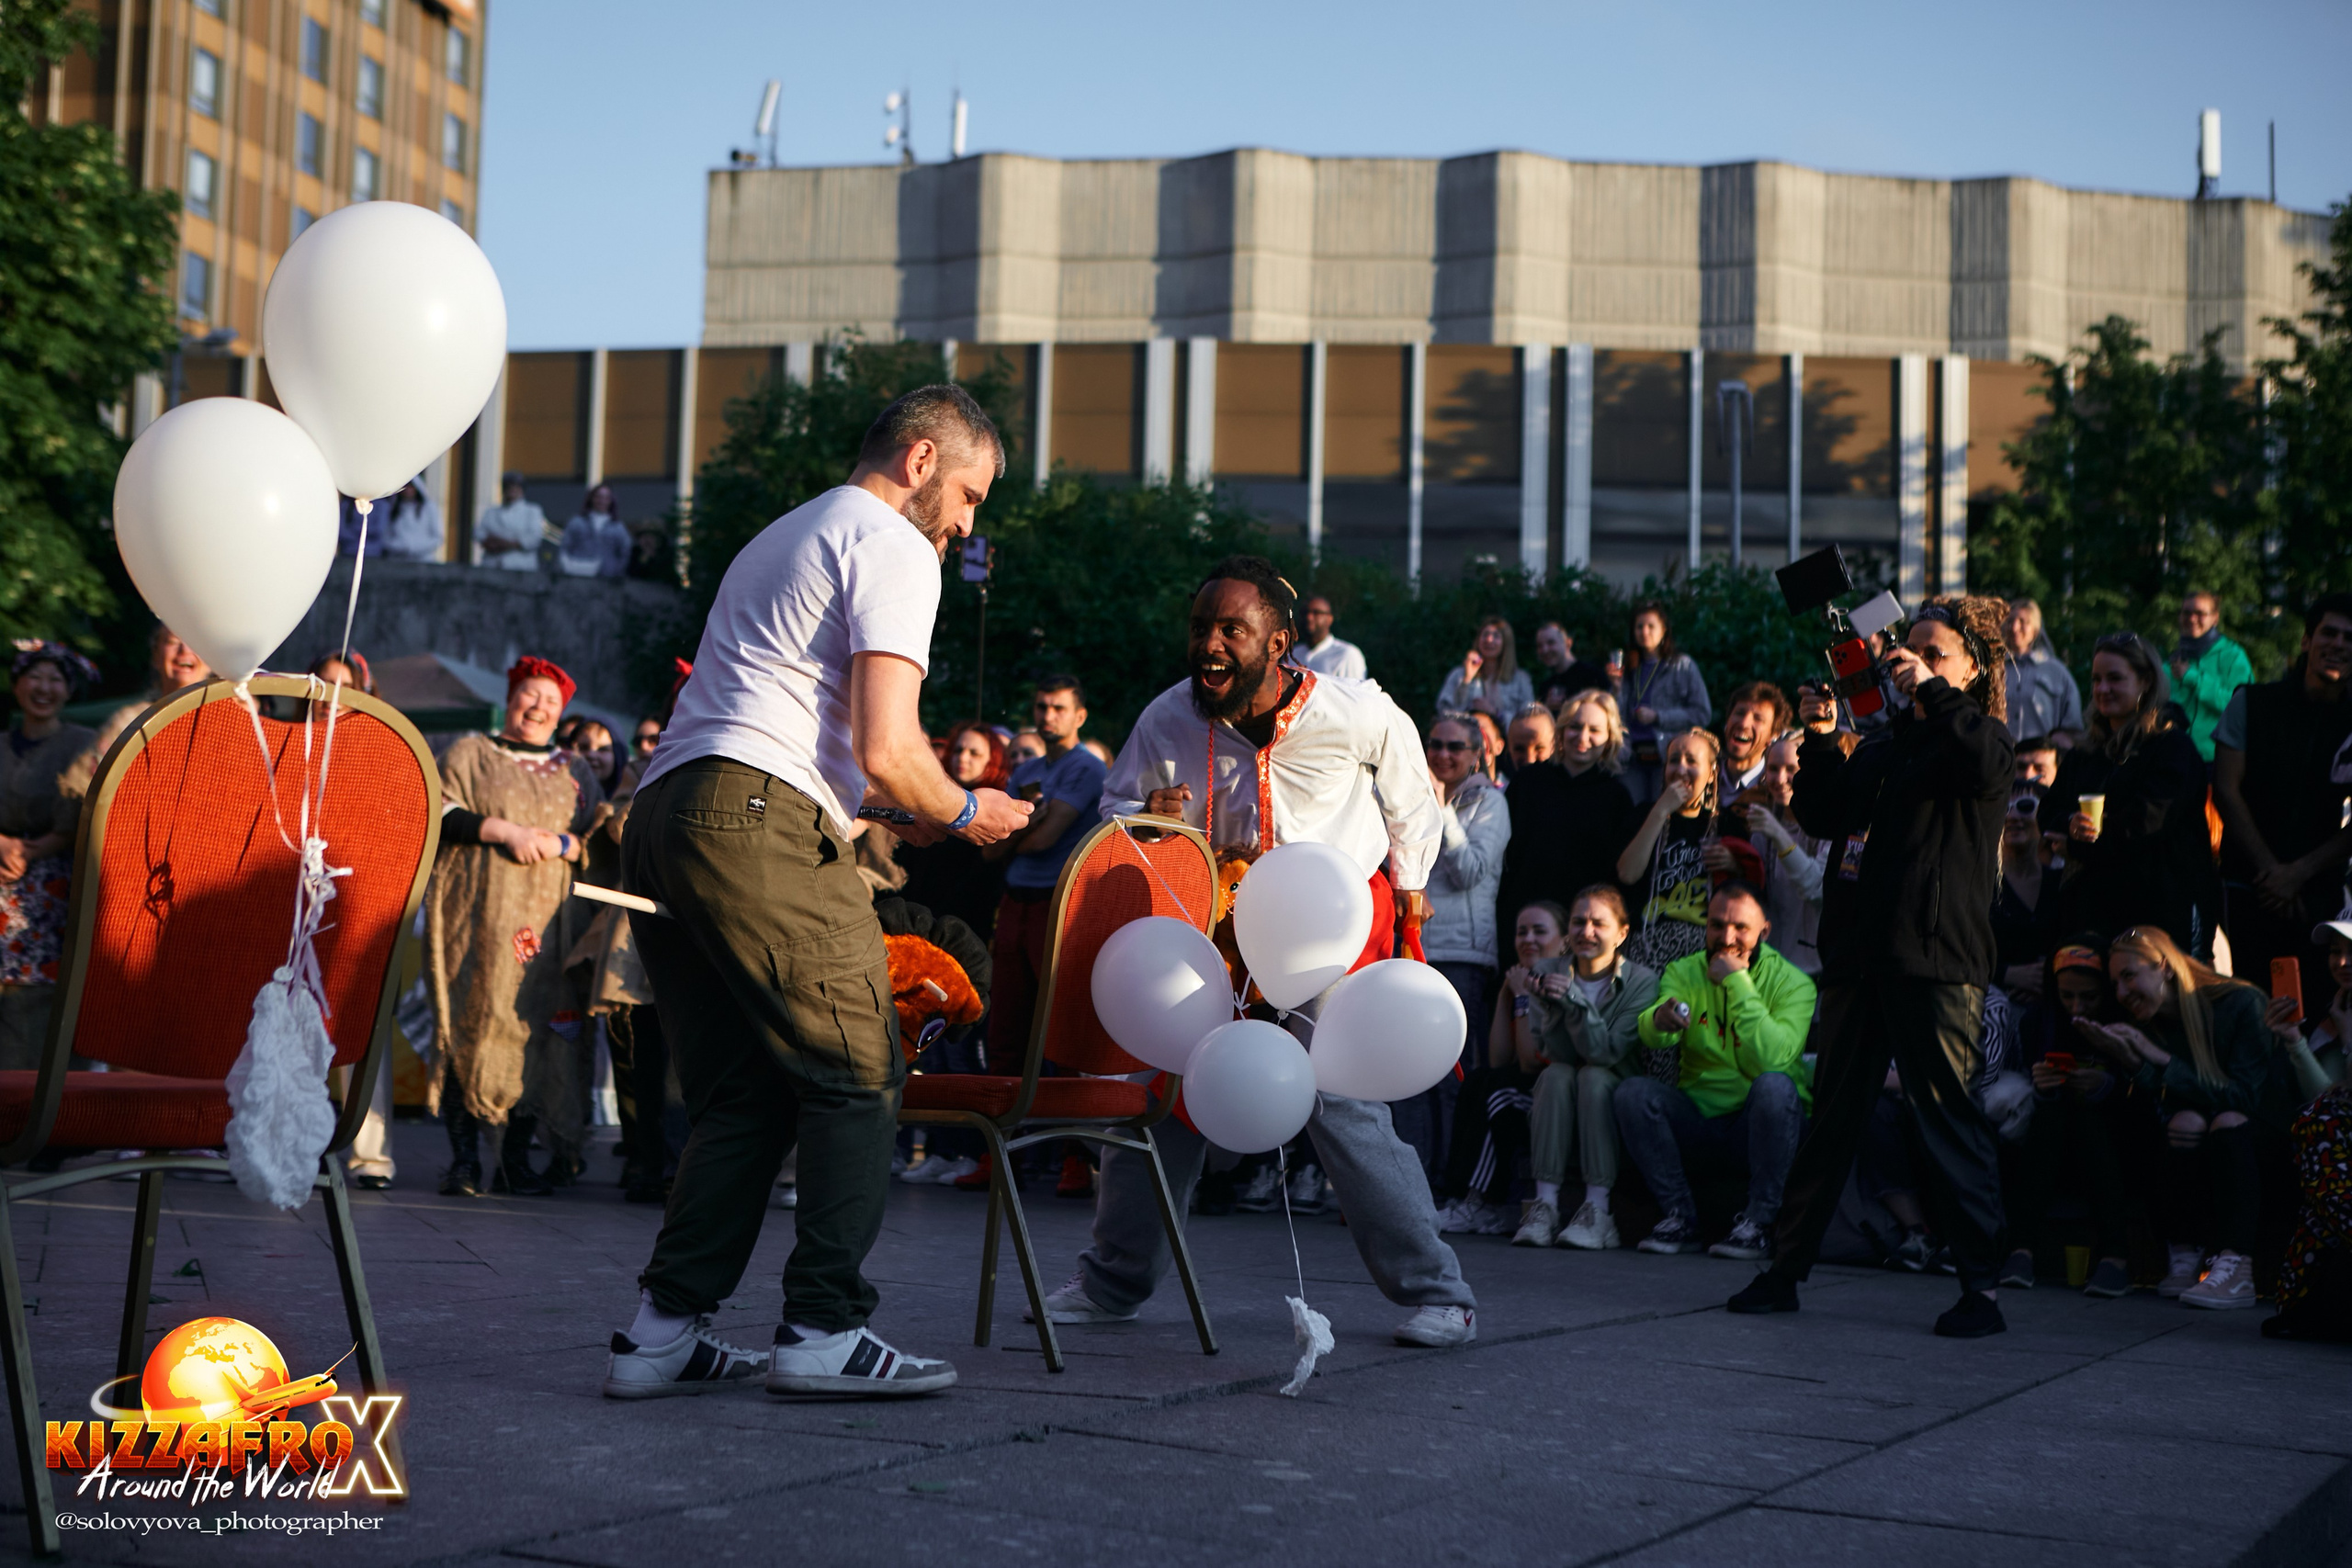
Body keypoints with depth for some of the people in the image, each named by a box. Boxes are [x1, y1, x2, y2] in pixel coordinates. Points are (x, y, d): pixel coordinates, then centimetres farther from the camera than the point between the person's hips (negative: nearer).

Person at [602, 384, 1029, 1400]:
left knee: (742, 1094, 11)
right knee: (858, 1078, -3)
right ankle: (824, 1332, -5)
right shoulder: (894, 549, 1)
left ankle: (665, 1332, 6)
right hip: (757, 824, -9)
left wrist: (898, 811, 29)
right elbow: (887, 751, -9)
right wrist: (961, 812, 9)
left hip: (655, 820, 10)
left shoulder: (783, 538, 32)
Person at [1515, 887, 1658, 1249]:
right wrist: (1550, 1006, -21)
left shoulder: (1641, 982, -5)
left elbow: (1606, 1053, -17)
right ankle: (1545, 1206, -33)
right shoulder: (1551, 977, 4)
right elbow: (1552, 1054, -6)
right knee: (1556, 1075, -28)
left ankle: (1598, 1211, -34)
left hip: (1613, 1107, -2)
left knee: (1593, 1076, -31)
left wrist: (1575, 1001, -27)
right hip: (1556, 1113, 2)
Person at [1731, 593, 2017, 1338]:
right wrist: (1820, 740, 3)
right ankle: (1786, 1267, 15)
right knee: (1834, 1115, 10)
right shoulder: (1884, 742, 20)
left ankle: (1982, 1286, 0)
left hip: (1937, 959, -6)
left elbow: (1989, 771, -22)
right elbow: (1824, 818, 15)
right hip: (1858, 951, 6)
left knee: (1949, 1116, -6)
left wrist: (1933, 694, -20)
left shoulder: (1975, 736, 2)